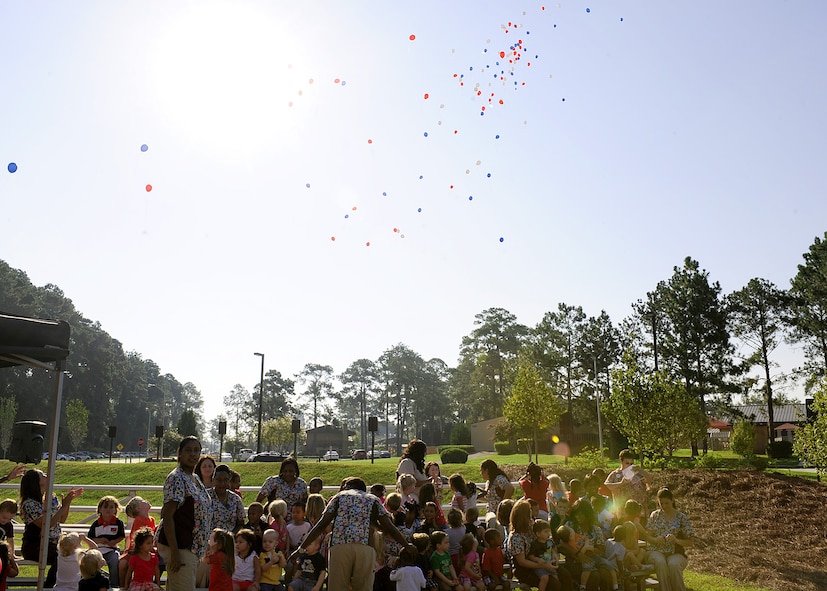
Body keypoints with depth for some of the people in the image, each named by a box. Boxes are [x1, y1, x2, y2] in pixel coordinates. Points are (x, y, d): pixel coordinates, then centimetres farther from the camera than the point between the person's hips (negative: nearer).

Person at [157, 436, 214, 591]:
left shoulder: (195, 478, 13)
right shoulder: (176, 479, -15)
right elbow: (167, 516, -19)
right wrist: (174, 552, -23)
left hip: (192, 547, 9)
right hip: (179, 546, -9)